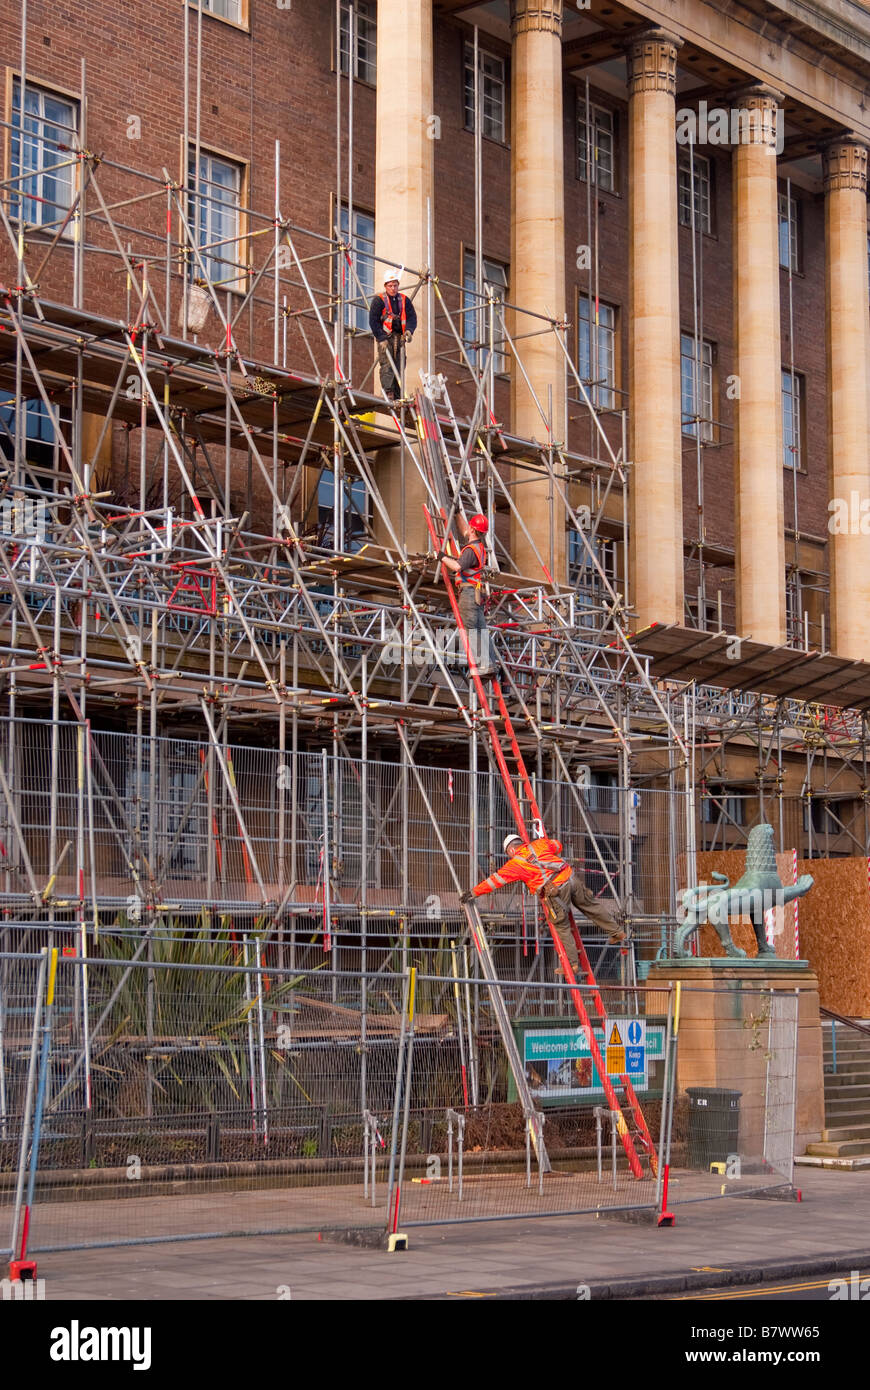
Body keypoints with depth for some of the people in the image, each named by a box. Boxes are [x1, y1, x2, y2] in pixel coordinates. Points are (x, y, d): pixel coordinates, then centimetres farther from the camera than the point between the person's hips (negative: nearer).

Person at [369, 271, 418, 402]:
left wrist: (409, 330, -11)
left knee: (400, 366, 1)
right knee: (387, 365, -16)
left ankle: (397, 396, 4)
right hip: (385, 337, -4)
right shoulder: (379, 300, -1)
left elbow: (412, 317, 10)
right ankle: (387, 393, -21)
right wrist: (381, 338, -13)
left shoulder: (404, 300, 12)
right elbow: (373, 321, -5)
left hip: (399, 337, 4)